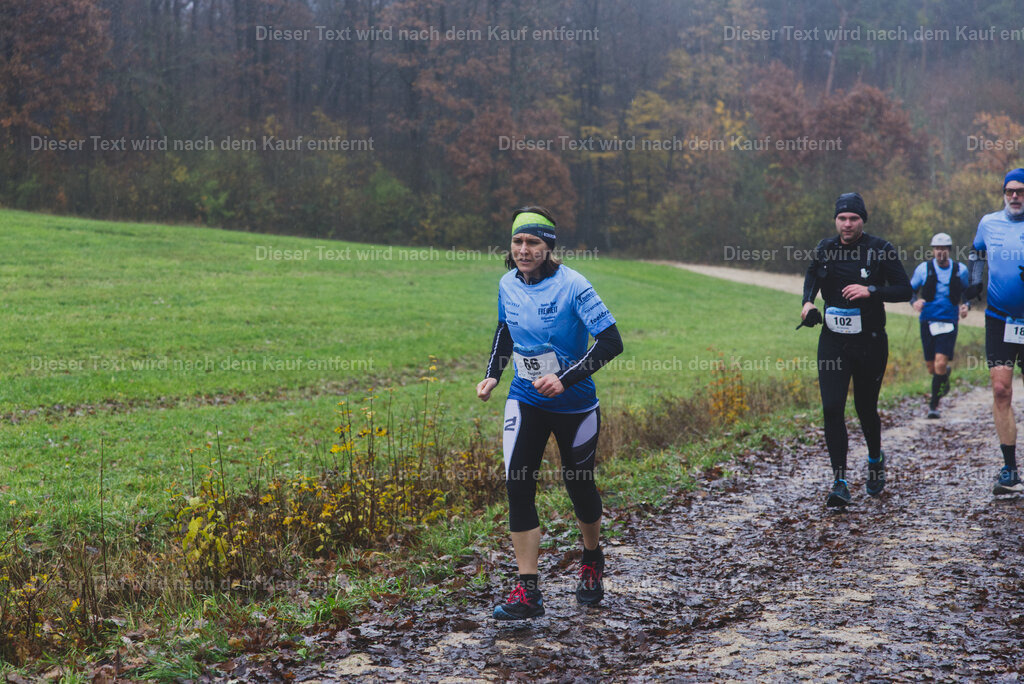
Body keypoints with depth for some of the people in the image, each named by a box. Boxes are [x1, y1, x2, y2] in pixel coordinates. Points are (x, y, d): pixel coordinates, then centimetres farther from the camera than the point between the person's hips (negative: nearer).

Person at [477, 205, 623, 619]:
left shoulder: (572, 286, -18)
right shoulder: (508, 285, -2)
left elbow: (611, 343, -20)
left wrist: (565, 378, -26)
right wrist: (492, 375, 5)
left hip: (574, 405, -4)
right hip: (526, 401, 4)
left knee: (579, 487, 10)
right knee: (517, 486, -10)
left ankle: (592, 563, 40)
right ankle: (528, 592, -7)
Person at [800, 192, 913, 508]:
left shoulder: (881, 250, -7)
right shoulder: (825, 249, 2)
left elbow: (905, 290, -6)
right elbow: (812, 274, 23)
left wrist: (870, 290, -20)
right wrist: (808, 301, 5)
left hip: (870, 343, -2)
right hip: (833, 342, 2)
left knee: (866, 409, 10)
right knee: (832, 409, -11)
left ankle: (876, 459, 42)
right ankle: (840, 484, -9)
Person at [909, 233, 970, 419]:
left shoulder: (960, 270, 0)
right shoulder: (924, 268, -2)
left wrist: (966, 306, -2)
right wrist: (914, 301, -12)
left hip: (949, 322, -1)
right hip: (927, 322, 1)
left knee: (940, 363, -16)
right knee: (932, 367, 8)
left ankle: (934, 405, -3)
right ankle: (945, 375, 46)